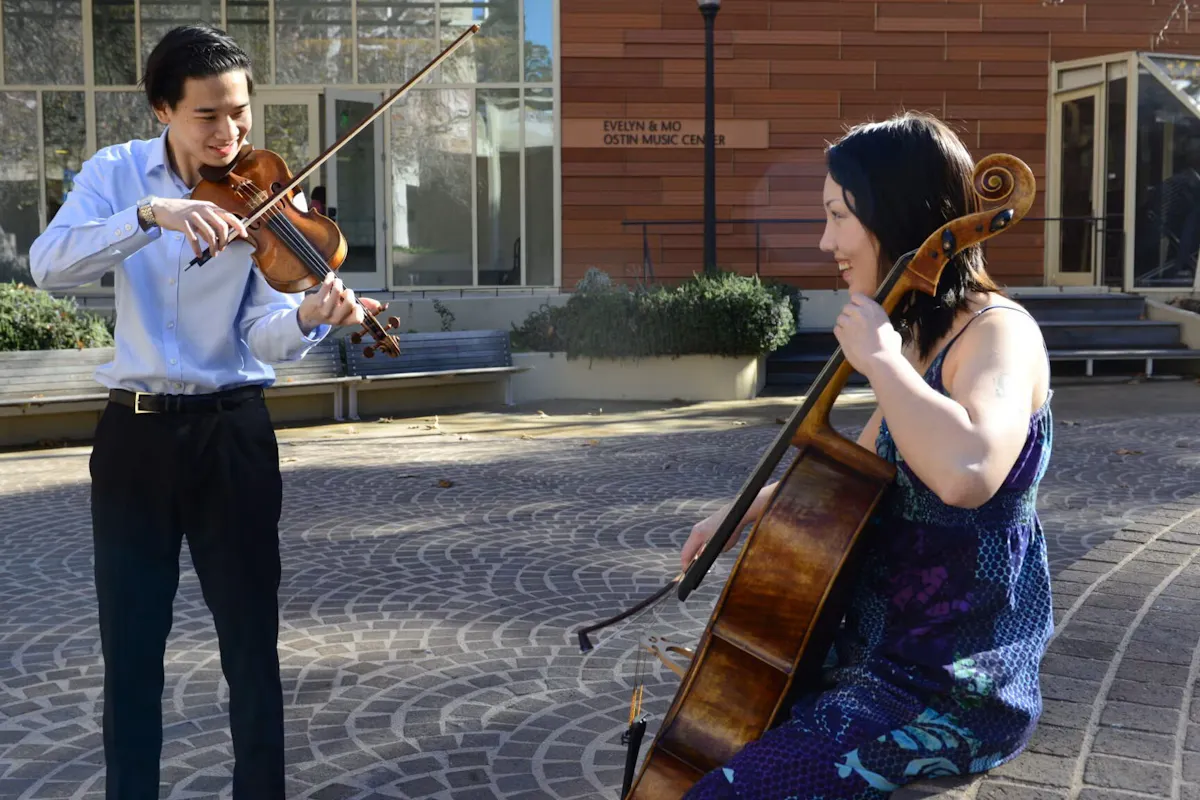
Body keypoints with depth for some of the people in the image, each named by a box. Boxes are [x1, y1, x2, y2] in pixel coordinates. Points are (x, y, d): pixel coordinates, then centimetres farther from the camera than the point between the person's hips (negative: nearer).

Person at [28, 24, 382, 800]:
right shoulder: (117, 173, 0)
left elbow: (264, 337, -13)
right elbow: (49, 264, -18)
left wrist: (307, 318, -36)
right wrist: (151, 214, -32)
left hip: (232, 432, -1)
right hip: (134, 431, 1)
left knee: (251, 640, 6)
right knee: (130, 645, 10)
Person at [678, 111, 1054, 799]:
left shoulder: (999, 331, -19)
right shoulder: (920, 336, 9)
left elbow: (966, 471, -42)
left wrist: (880, 359, -28)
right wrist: (752, 510, 17)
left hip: (956, 690, -10)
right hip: (883, 647, 10)